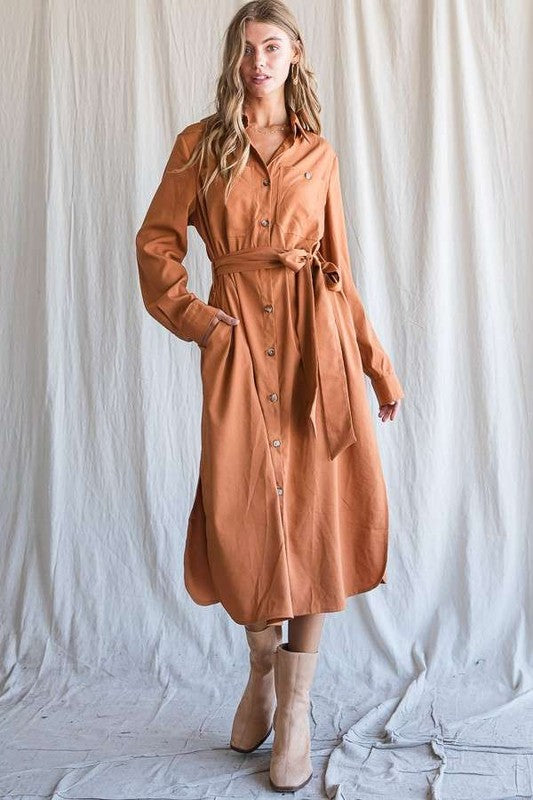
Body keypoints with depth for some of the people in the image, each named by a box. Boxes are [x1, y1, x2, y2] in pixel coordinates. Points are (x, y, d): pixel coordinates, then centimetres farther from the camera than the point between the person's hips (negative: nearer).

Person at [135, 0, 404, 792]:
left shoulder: (319, 155, 13)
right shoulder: (201, 143, 10)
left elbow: (339, 269, 12)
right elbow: (156, 241, 8)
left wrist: (378, 365, 9)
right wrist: (191, 314, -7)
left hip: (315, 335, 1)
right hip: (238, 333, -1)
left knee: (315, 508, -1)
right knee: (243, 508, -2)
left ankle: (296, 706, 13)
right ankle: (262, 663, 27)